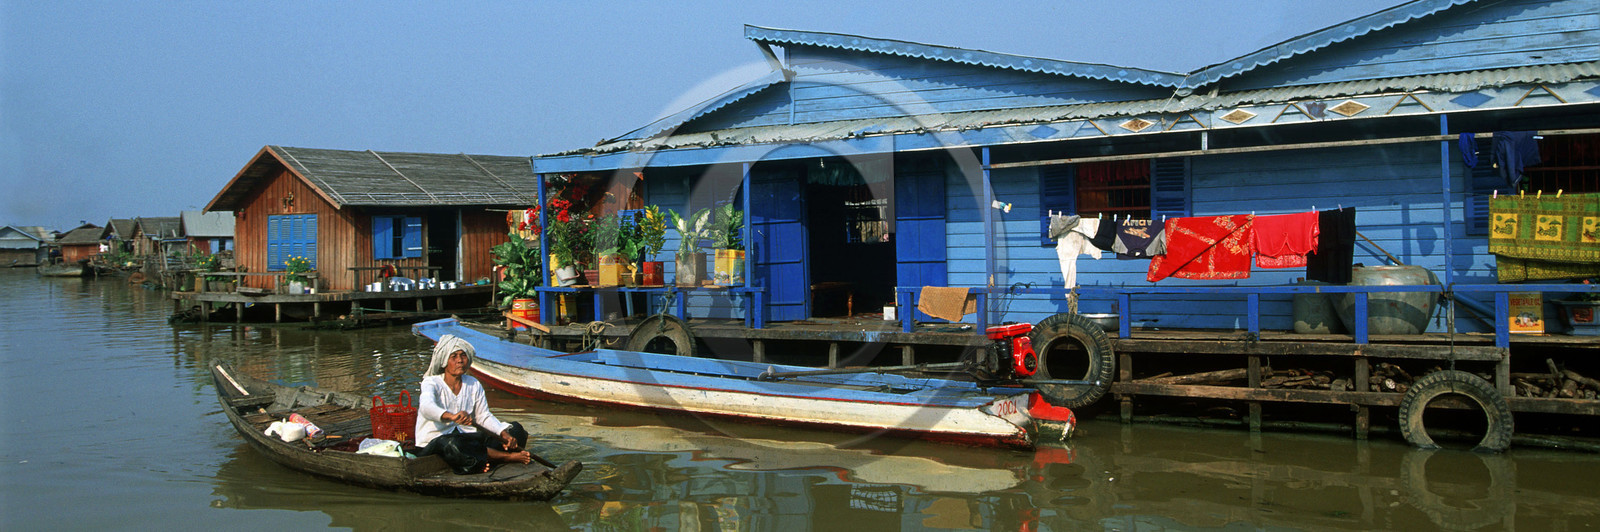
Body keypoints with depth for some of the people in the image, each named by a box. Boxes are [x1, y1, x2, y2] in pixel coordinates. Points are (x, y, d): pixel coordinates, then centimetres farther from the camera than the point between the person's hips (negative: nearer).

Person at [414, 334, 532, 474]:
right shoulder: (431, 383, -9)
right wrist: (451, 416, -53)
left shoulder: (474, 384, 9)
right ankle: (509, 457, -28)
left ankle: (480, 463, -31)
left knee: (515, 428, -8)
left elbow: (484, 416, 5)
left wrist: (504, 434, -16)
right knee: (452, 445, -43)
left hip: (465, 436, 6)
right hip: (434, 440, -6)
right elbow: (426, 407, -32)